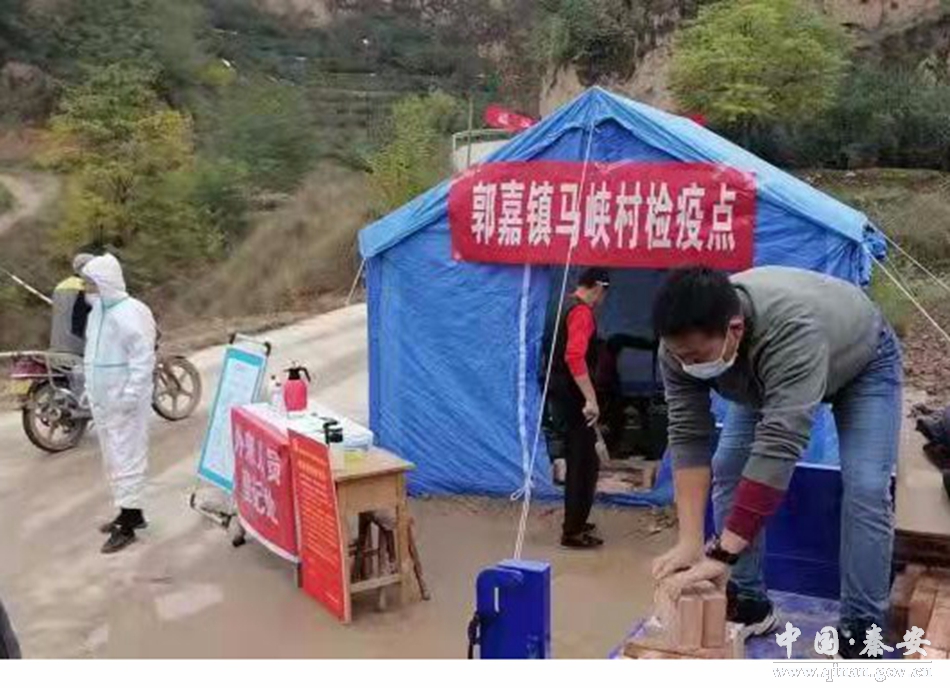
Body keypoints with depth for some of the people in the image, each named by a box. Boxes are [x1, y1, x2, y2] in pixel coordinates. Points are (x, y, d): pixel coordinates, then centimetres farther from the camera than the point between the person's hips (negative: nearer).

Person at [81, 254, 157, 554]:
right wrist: (90, 389, 17)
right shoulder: (97, 312, 12)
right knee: (112, 459, 16)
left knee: (127, 459, -5)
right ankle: (130, 512, 29)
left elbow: (143, 357, -20)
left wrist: (131, 395, -23)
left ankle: (127, 526, 0)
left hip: (125, 402, -9)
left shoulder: (131, 312, -16)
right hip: (102, 400, 9)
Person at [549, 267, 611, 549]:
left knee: (578, 459, 19)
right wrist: (590, 399, -33)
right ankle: (573, 531, -1)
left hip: (563, 390, 10)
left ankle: (575, 522, 28)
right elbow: (574, 357, -31)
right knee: (585, 462, -4)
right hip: (572, 393, -10)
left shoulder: (567, 307, 14)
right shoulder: (582, 312, -17)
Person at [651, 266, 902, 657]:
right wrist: (690, 542, -34)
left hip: (862, 362, -5)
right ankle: (749, 604, 5)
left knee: (865, 488, -16)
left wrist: (721, 554, -50)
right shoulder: (681, 345, -29)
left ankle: (860, 627, -6)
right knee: (727, 470, -5)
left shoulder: (793, 330, -46)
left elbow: (778, 447, -49)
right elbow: (688, 437, -27)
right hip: (766, 374, 5)